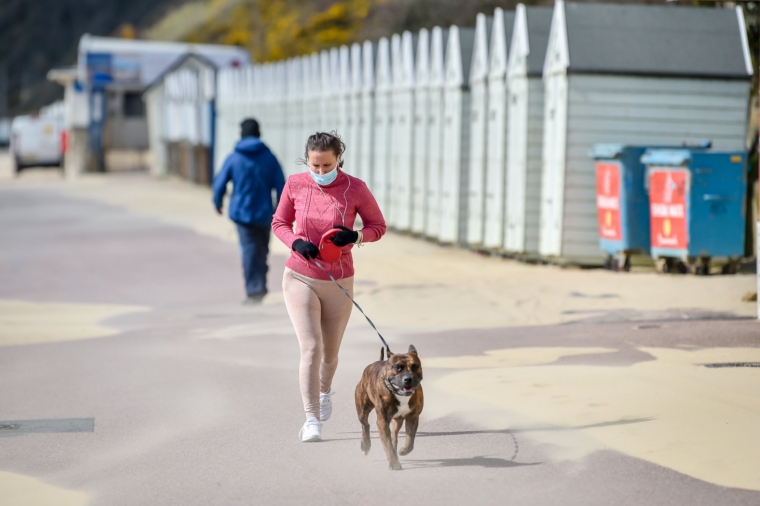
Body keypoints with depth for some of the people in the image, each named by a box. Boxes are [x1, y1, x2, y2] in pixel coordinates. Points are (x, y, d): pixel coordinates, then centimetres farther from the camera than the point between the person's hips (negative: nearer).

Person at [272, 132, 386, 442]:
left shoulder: (355, 189, -9)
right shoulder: (295, 185, -5)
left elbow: (378, 226, 2)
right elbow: (279, 223, 8)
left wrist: (355, 236, -19)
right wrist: (295, 243, -13)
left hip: (339, 283, 1)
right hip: (300, 279, -1)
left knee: (330, 353, 15)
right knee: (310, 348, -16)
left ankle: (324, 390, 49)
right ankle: (311, 420, -11)